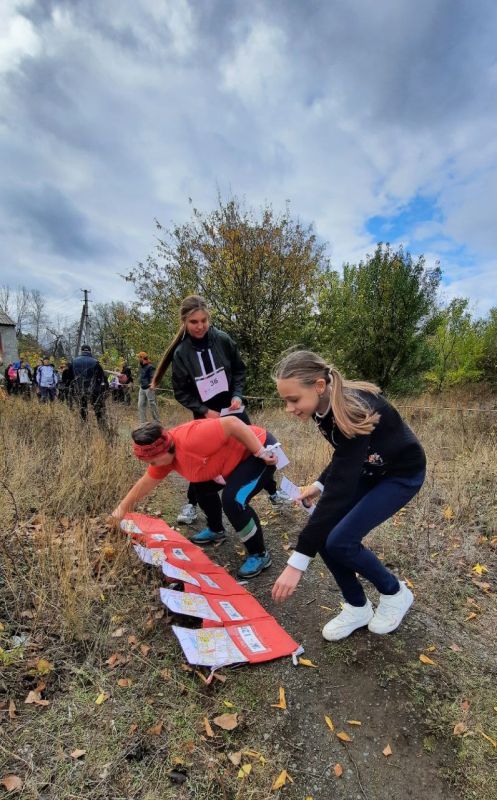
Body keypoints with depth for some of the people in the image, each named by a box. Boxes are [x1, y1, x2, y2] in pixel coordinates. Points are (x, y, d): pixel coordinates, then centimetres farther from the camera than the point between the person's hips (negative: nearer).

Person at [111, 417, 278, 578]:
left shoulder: (189, 440, -32)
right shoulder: (165, 452, -2)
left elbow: (232, 423, -32)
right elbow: (147, 482, 12)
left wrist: (261, 453, -27)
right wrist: (123, 507, 20)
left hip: (260, 448, -9)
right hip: (236, 457, 10)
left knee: (233, 501, -23)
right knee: (202, 487, 19)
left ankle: (260, 555, -2)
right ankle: (217, 531, 39)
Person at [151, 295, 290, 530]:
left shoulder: (223, 340, -10)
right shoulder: (181, 352, -11)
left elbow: (239, 370, 2)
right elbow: (181, 392, -7)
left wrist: (237, 395, -12)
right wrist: (204, 410, -16)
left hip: (232, 409, 2)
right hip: (205, 414, -1)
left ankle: (273, 493, 27)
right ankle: (191, 504, 26)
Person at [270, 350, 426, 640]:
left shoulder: (354, 411, -36)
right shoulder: (327, 406, -12)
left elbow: (340, 491, -41)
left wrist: (298, 562, -40)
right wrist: (319, 484, -7)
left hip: (401, 473, -7)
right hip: (366, 469, 7)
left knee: (340, 540, -16)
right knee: (325, 532, -6)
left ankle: (394, 593, 13)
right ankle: (357, 607, 17)